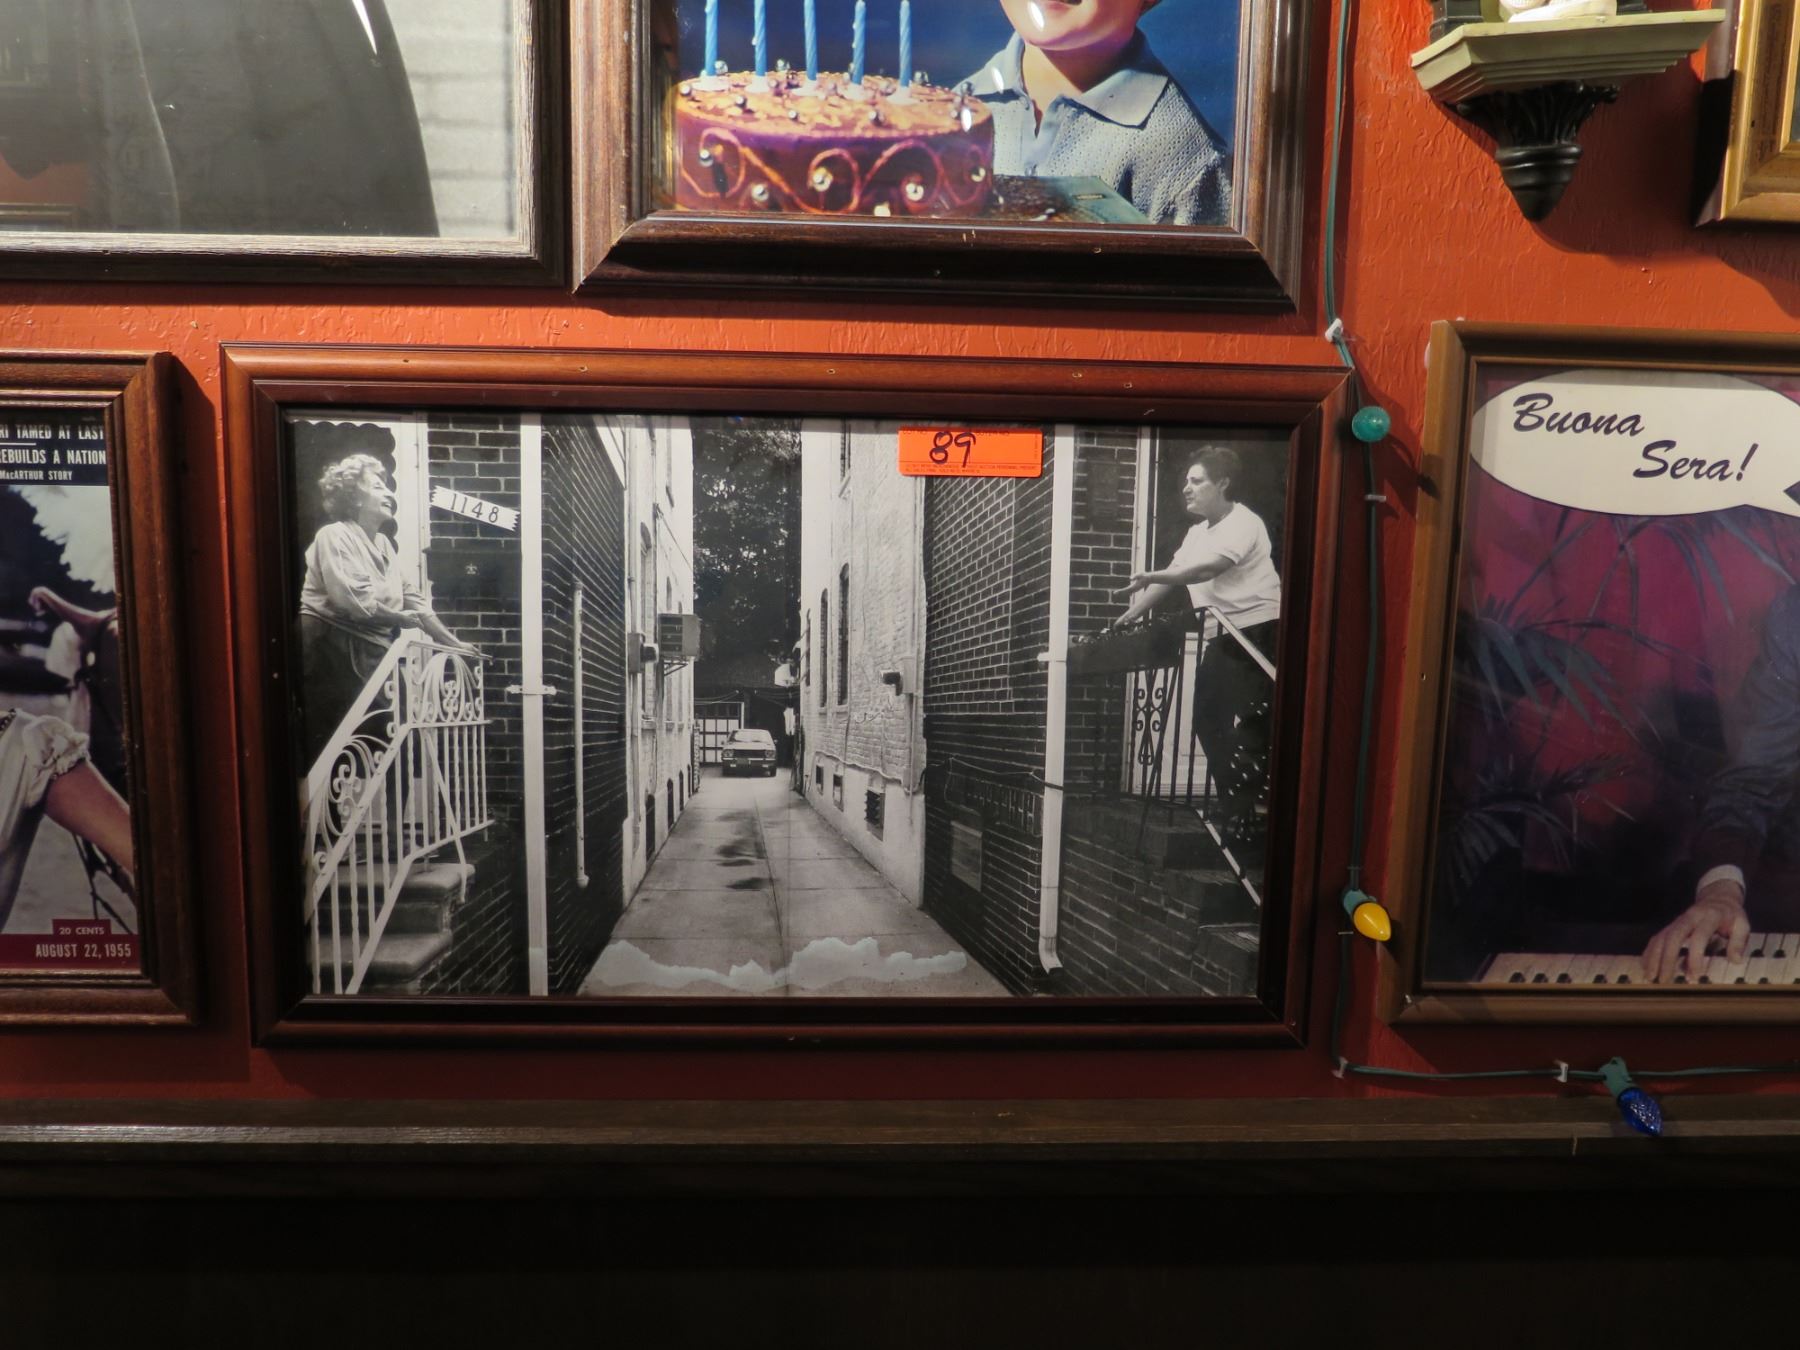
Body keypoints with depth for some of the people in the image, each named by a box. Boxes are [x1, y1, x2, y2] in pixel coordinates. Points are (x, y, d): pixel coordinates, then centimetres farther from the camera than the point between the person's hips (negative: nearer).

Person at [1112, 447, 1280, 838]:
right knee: (1209, 722, 9)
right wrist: (1128, 617, 6)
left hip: (1258, 633, -9)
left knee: (1247, 730, -11)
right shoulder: (1197, 532, 17)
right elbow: (1170, 580, 15)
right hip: (1223, 638, 10)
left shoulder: (1243, 523, -12)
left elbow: (1207, 570, -27)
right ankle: (1234, 807, 18)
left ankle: (1242, 821, -4)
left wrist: (1151, 577, -39)